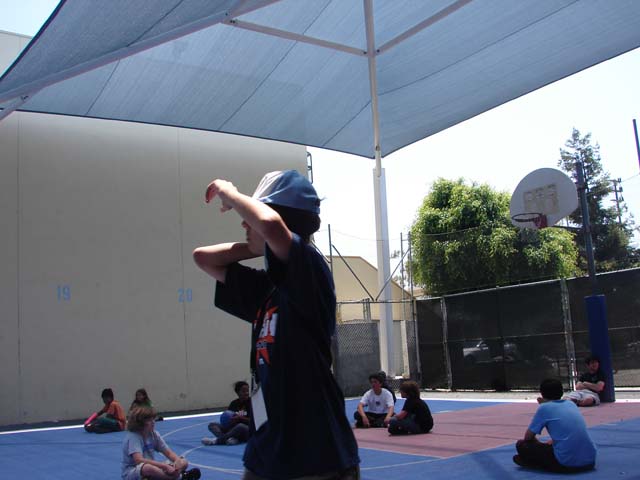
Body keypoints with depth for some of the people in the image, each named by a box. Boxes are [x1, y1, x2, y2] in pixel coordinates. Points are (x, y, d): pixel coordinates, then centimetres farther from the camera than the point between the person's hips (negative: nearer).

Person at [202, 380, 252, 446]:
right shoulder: (234, 403, 8)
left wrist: (240, 418, -25)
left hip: (248, 431, -6)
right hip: (234, 429, 6)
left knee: (241, 426, -40)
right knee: (212, 425, -10)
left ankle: (217, 440, -29)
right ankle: (231, 439, -37)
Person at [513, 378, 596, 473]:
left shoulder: (544, 408, 0)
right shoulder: (571, 404, 16)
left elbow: (528, 437, 9)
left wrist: (537, 443, 28)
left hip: (567, 463, -6)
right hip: (589, 461, 6)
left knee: (521, 445, 8)